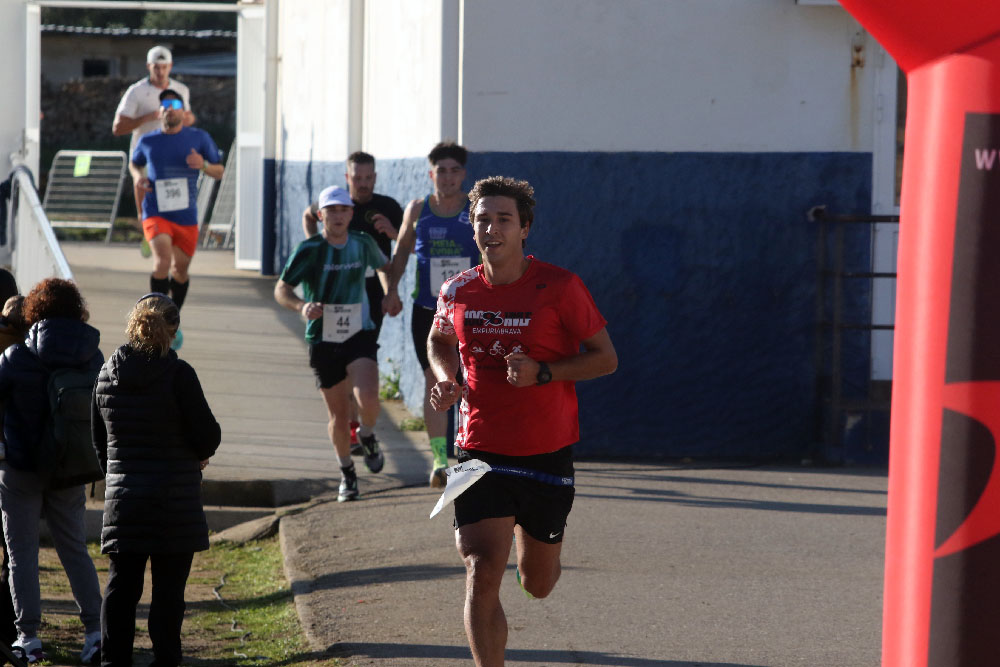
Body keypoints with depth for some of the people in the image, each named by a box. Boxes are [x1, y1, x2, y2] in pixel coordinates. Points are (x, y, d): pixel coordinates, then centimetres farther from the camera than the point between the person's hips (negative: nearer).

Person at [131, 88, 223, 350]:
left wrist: (203, 165, -13)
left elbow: (219, 171, 8)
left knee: (180, 270, 12)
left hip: (186, 215, 2)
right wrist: (139, 178, 2)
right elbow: (134, 163, 24)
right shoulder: (148, 141, 4)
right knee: (163, 260, -24)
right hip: (156, 213, -2)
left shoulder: (199, 138, 3)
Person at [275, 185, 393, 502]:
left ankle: (367, 436, 12)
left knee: (368, 400, -23)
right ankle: (347, 473, 28)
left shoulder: (363, 244, 1)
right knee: (339, 417, 4)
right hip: (323, 341, -1)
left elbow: (384, 266, 23)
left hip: (359, 335, 1)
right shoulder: (309, 249, -10)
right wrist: (302, 306, -28)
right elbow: (281, 289, -10)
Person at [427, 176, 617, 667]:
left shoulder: (558, 287, -10)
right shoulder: (458, 292, 0)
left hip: (547, 455, -1)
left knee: (538, 585, 16)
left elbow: (606, 358, -5)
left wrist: (542, 373, -19)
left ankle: (529, 534, 52)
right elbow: (439, 341, 21)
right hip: (480, 454, 1)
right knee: (482, 578, -16)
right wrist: (446, 380, -1)